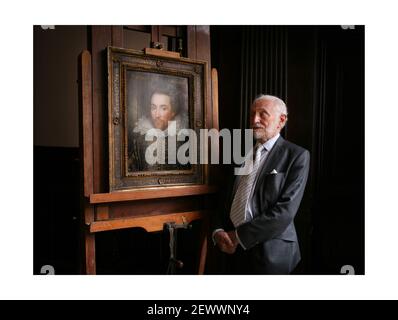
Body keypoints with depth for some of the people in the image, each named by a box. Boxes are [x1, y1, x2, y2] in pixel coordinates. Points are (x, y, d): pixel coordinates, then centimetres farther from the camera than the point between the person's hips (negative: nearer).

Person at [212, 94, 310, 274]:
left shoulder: (297, 156, -7)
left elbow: (286, 210, -16)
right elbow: (228, 200, 10)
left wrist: (240, 235, -16)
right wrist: (218, 231, -7)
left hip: (270, 252, -5)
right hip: (234, 248, 5)